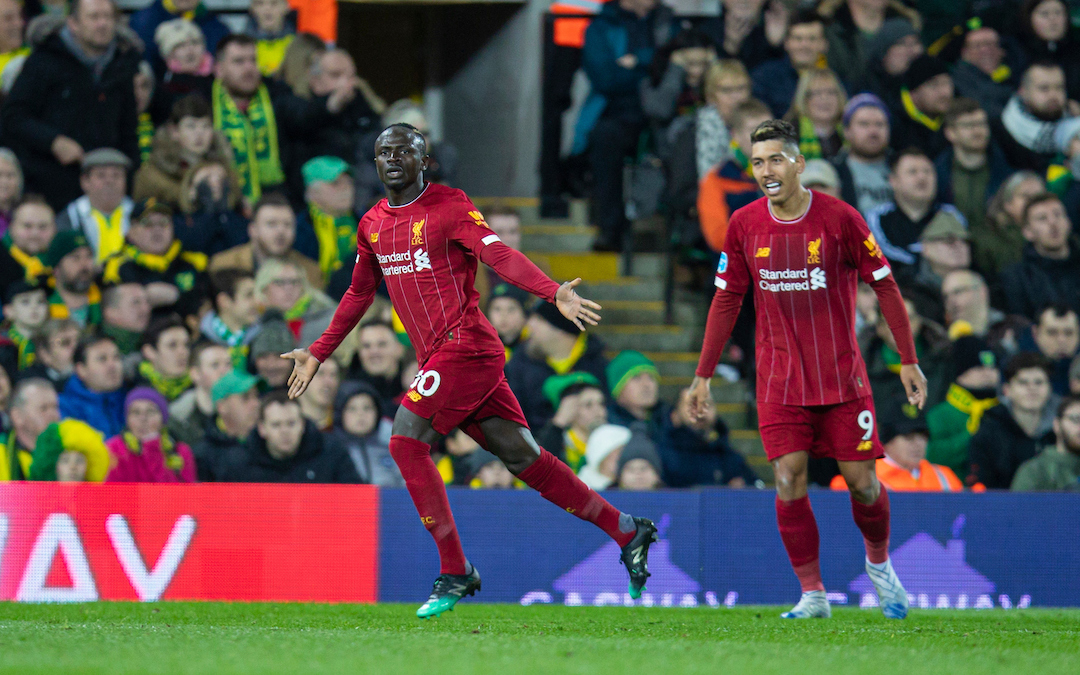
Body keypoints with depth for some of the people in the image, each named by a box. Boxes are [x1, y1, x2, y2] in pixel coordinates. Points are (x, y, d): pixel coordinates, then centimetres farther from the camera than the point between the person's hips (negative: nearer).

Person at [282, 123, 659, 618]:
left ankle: (454, 572, -9)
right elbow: (359, 294, 29)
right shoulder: (373, 224, 17)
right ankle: (626, 531, 13)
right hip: (439, 358, 7)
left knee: (406, 441, -15)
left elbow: (500, 255, -18)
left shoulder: (449, 206, -6)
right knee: (522, 456, 6)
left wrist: (555, 293, -33)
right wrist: (318, 353, 30)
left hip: (465, 348, -7)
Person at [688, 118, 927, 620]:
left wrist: (908, 361, -4)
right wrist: (703, 375, 8)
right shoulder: (745, 226, 0)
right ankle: (812, 594, -2)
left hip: (842, 377, -2)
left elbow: (884, 286, -2)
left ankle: (879, 563, 28)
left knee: (861, 480, 0)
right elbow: (726, 300, 9)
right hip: (779, 382, 2)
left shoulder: (839, 218, -8)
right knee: (788, 480, -10)